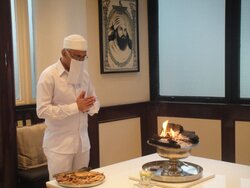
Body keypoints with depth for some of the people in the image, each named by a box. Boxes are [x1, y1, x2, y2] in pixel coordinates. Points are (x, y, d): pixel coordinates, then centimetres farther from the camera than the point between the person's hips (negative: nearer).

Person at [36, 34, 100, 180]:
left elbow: (95, 103, 12)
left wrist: (87, 106, -12)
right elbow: (42, 110, -17)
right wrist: (75, 107, -22)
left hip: (82, 141, 6)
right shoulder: (49, 75, -11)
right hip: (59, 144, -5)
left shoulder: (84, 74, 8)